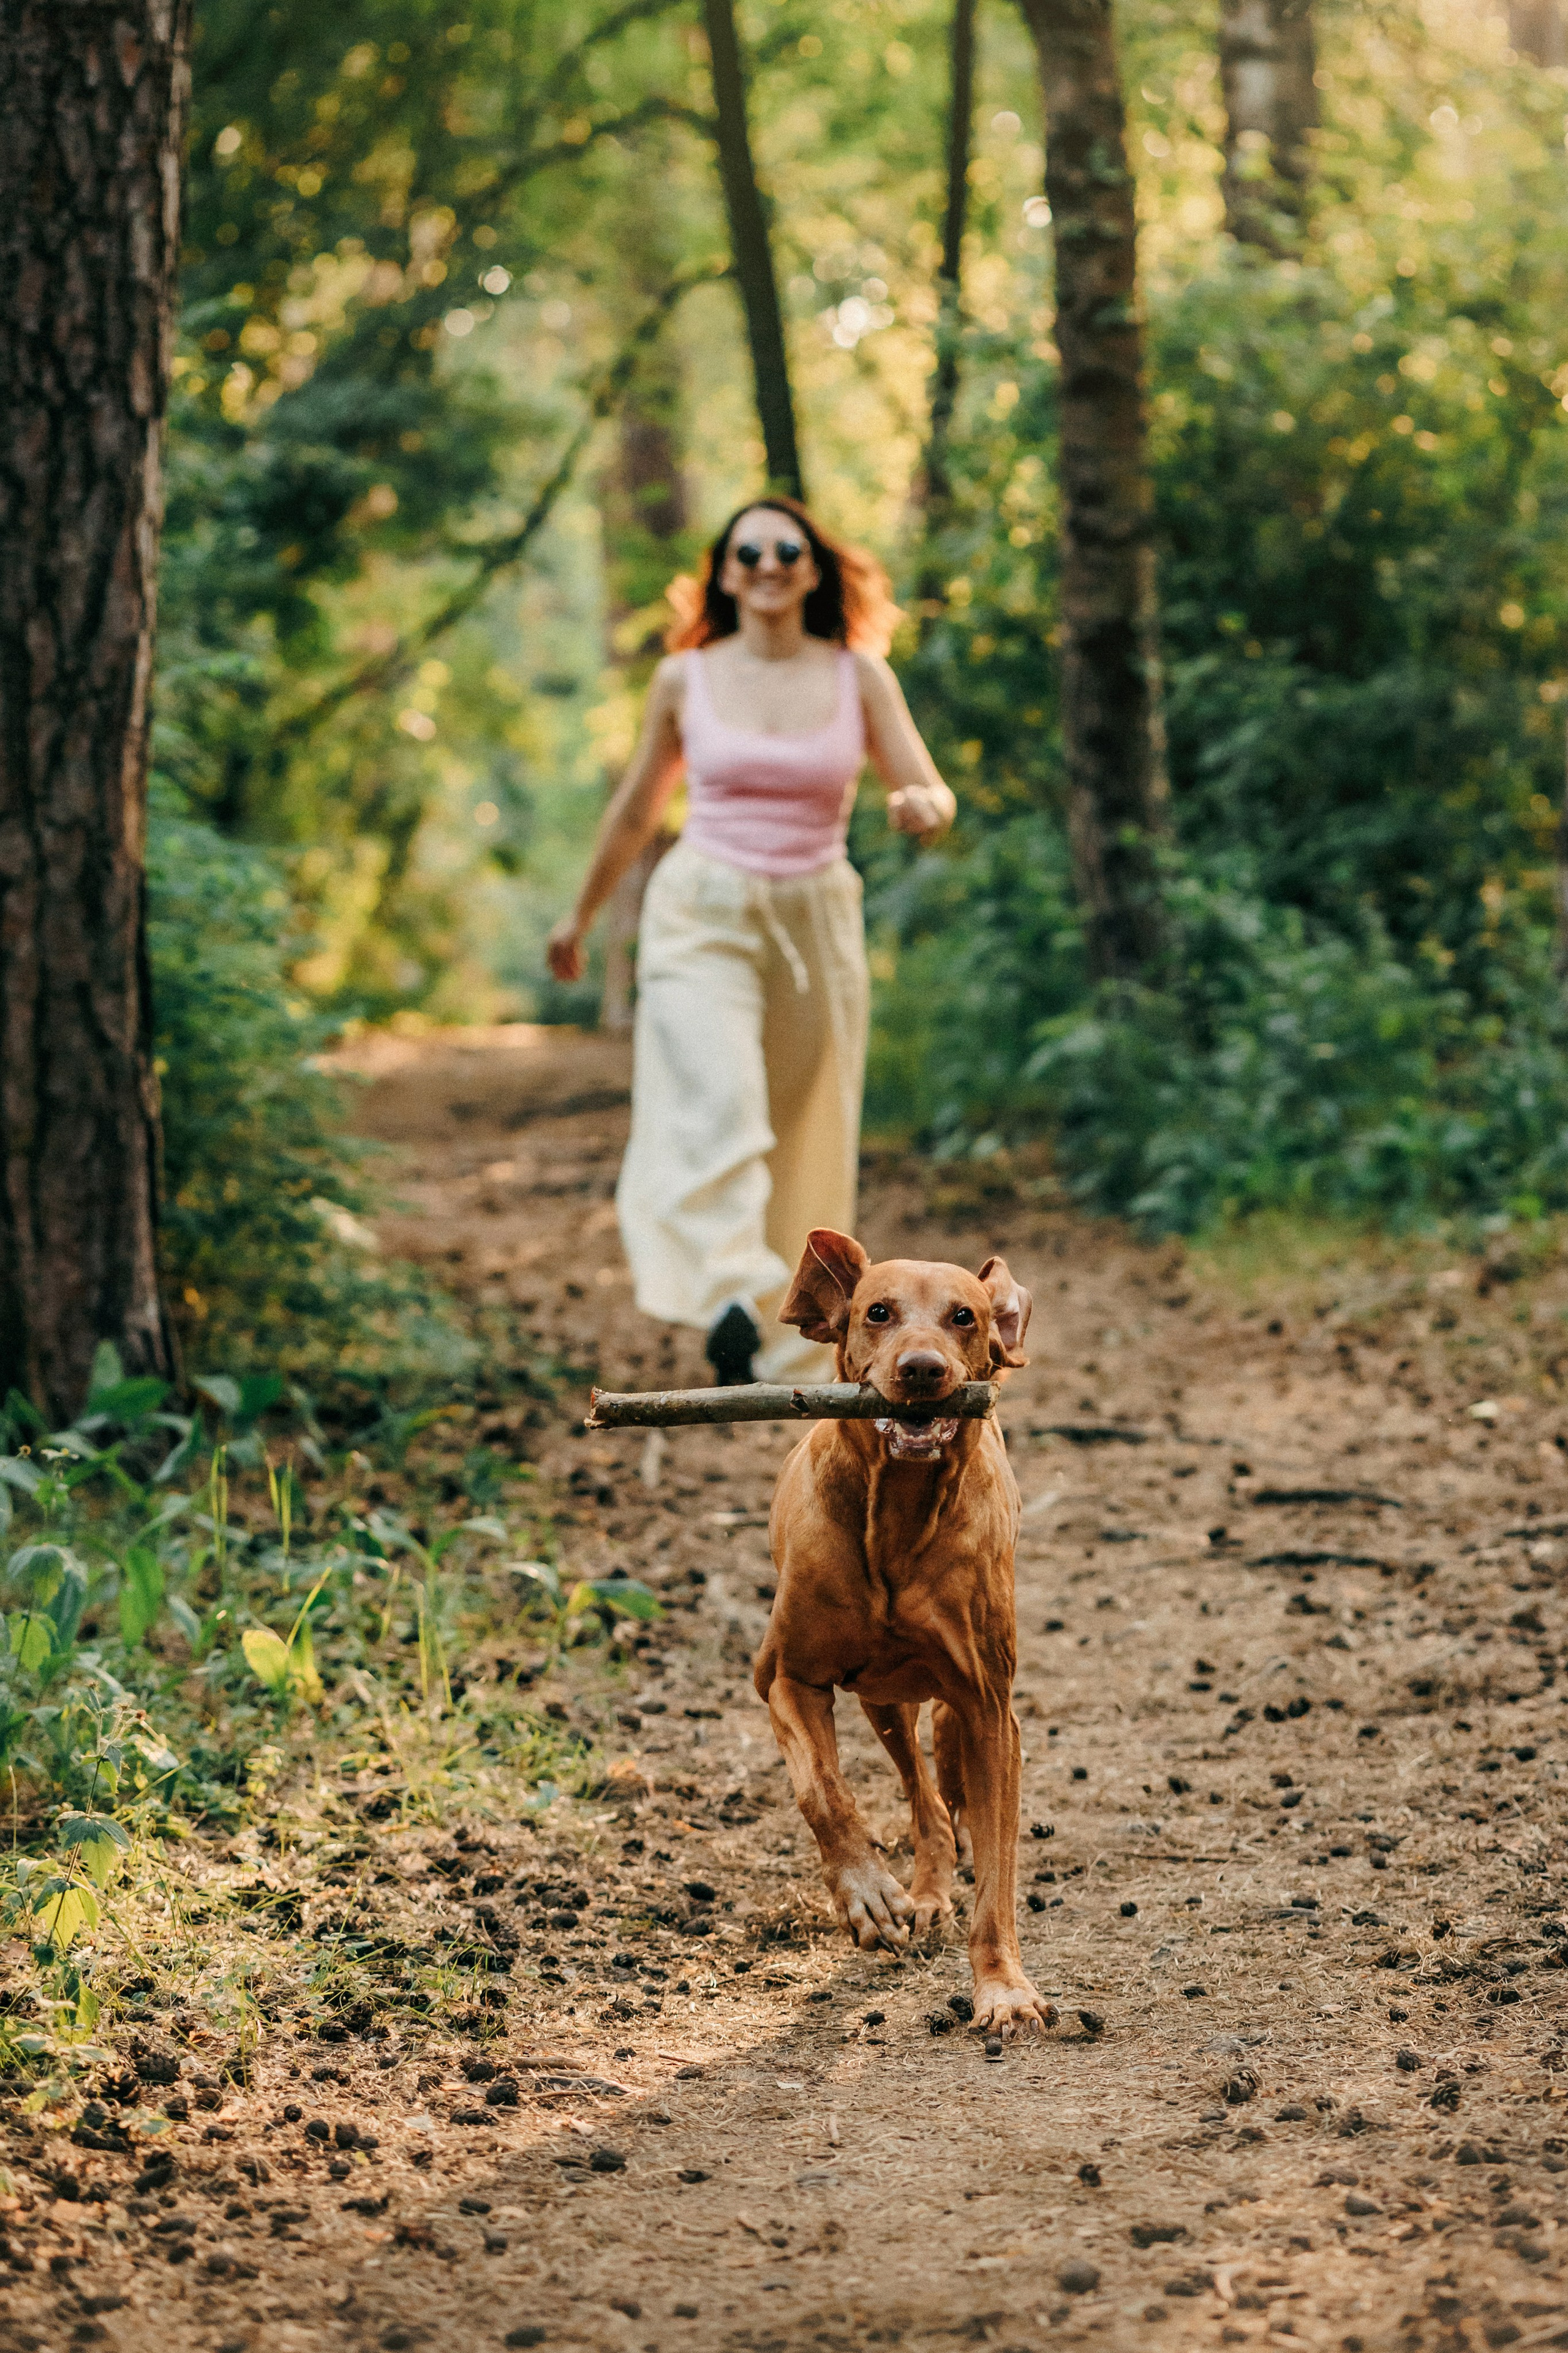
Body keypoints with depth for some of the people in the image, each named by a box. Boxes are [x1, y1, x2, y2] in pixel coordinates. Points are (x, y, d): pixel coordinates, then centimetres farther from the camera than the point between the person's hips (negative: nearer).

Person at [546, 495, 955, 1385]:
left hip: (816, 921, 2)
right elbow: (637, 810, 15)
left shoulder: (860, 677, 1)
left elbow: (935, 795, -2)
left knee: (804, 1143, 6)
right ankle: (736, 1302, -42)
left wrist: (923, 806, -27)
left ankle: (798, 1358, 18)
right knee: (718, 1098, -26)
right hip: (702, 914, -1)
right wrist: (581, 916, 24)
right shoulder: (686, 679, 2)